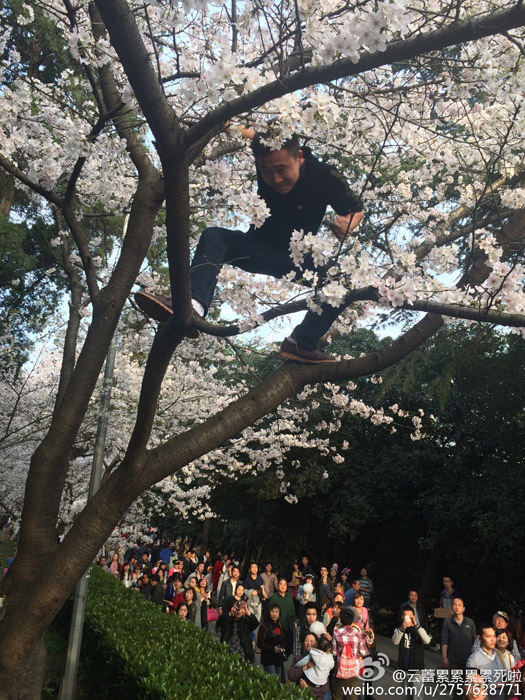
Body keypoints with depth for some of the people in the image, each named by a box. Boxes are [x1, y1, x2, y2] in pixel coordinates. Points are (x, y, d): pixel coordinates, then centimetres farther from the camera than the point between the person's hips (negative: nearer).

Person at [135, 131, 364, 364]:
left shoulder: (325, 177, -21)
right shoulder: (265, 150, -16)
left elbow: (356, 210, -5)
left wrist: (346, 226, -28)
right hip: (260, 247, 2)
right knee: (213, 237, -26)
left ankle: (301, 344, -34)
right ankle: (192, 306, -50)